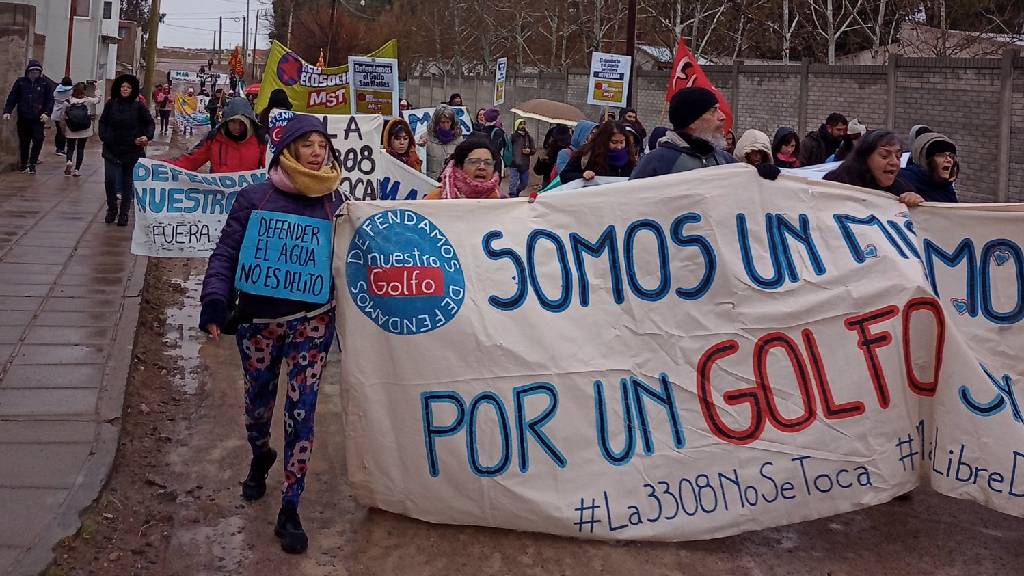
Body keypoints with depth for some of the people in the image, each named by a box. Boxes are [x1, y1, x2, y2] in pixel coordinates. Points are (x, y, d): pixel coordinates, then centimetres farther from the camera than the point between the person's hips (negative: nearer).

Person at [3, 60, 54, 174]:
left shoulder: (44, 83, 1)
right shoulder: (20, 82, 3)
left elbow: (50, 100, 0)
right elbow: (12, 98, 2)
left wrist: (47, 113, -14)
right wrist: (7, 111, -9)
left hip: (38, 119, -1)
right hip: (23, 118, 1)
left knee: (38, 140, -11)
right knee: (23, 142, 9)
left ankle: (32, 164, 2)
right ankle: (23, 164, 23)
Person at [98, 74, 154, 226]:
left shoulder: (138, 106, -3)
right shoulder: (111, 104, 2)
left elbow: (150, 123, 3)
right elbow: (103, 121, 9)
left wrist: (147, 136, -14)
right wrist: (103, 136, -5)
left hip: (132, 151, -1)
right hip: (112, 149, 1)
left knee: (127, 183, 7)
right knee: (109, 180, -5)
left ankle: (124, 213, 18)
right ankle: (112, 209, 15)